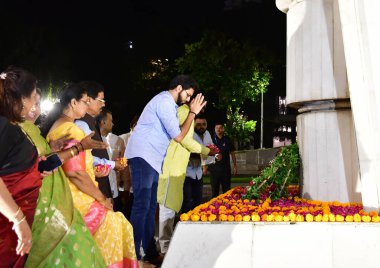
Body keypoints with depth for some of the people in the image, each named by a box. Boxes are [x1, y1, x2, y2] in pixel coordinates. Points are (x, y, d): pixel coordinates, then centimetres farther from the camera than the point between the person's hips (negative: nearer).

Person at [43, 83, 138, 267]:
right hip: (76, 199, -9)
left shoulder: (56, 126, 14)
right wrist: (101, 198, -13)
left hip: (65, 196, 9)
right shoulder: (71, 130, -16)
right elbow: (75, 172, -23)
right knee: (115, 224, -2)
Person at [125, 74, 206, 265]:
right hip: (143, 156, -10)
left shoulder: (167, 102, 20)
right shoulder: (165, 101, -12)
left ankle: (150, 253, 16)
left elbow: (176, 133, 18)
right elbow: (178, 136, -14)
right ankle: (133, 256, -9)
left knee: (150, 206, 11)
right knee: (142, 206, -11)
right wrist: (193, 112, -5)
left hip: (152, 159, 11)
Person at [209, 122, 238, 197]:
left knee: (227, 190, 5)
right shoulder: (211, 139, 0)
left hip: (226, 168, 1)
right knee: (215, 191, 6)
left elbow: (232, 153, 11)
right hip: (214, 168, -1)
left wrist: (235, 166, 7)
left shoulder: (227, 140, 5)